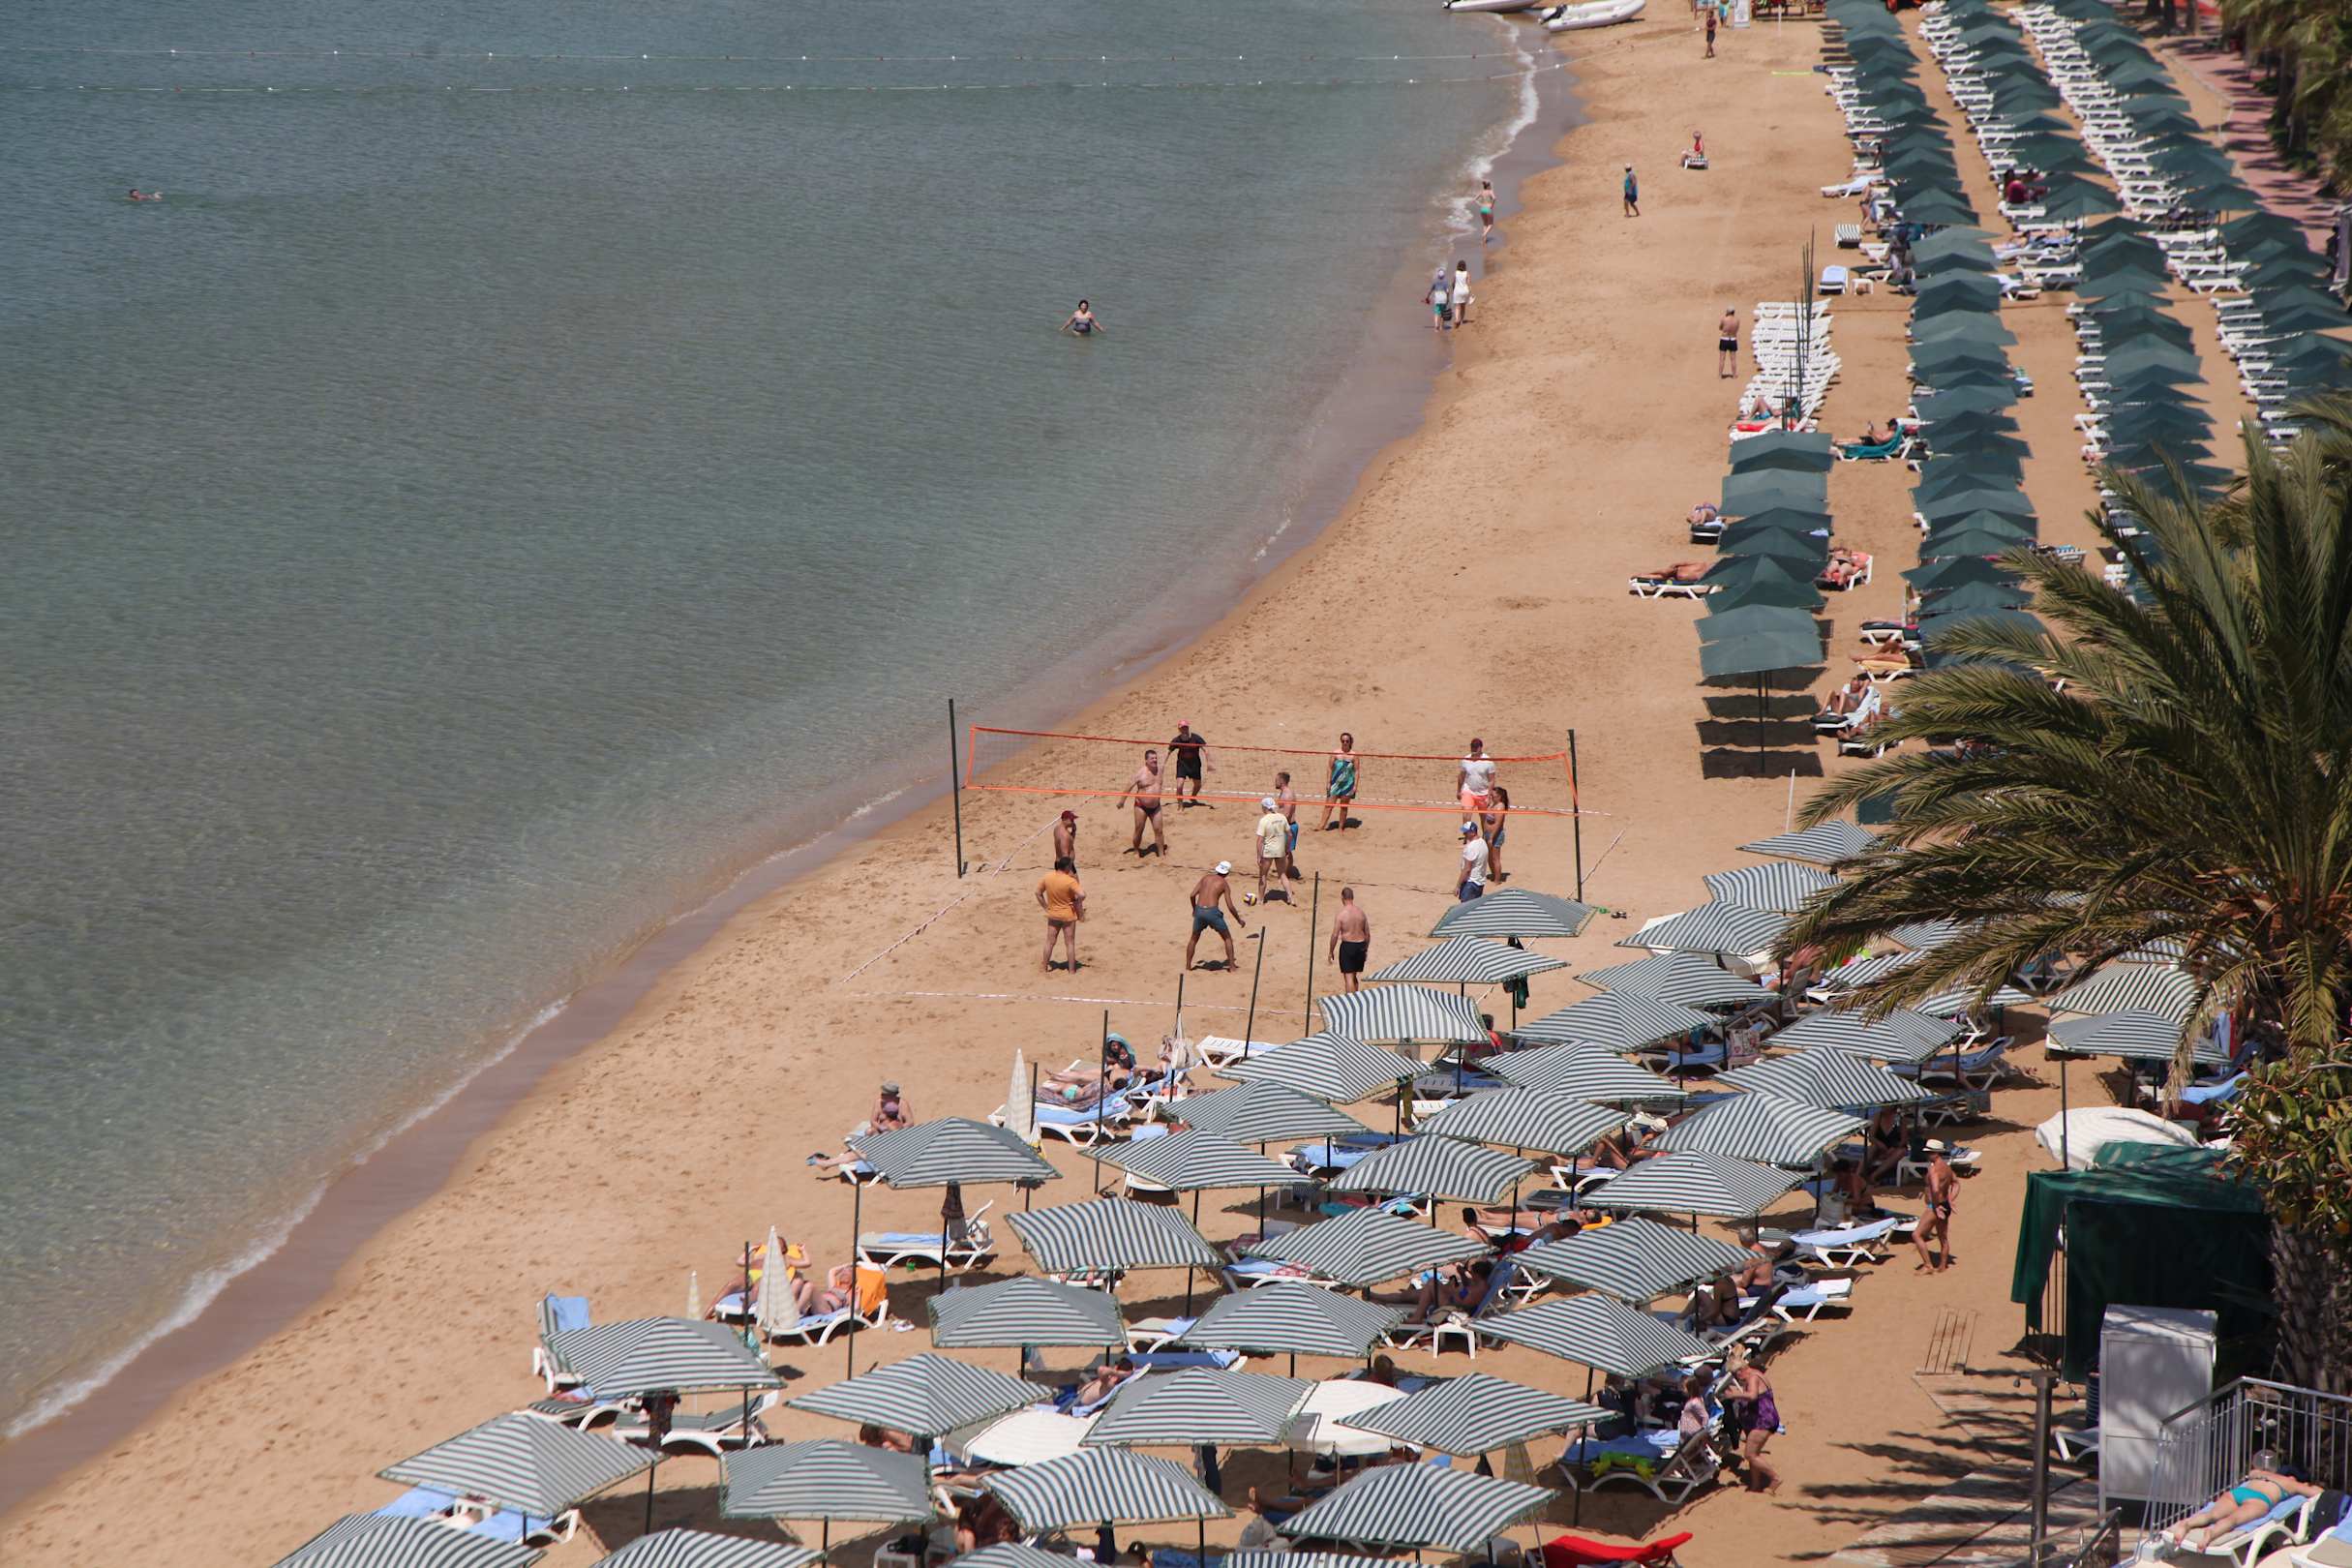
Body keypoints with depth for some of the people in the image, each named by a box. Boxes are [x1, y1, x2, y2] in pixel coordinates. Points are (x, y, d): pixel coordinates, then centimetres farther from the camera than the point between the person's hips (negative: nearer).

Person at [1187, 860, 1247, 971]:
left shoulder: (1206, 878, 15)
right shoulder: (1224, 884, 5)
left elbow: (1192, 895, 8)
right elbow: (1230, 906, 1)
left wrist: (1194, 909, 25)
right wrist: (1239, 920, 14)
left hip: (1199, 911, 3)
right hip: (1212, 911, -3)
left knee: (1194, 939, 23)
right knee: (1228, 938, 16)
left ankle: (1187, 966, 21)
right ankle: (1232, 966, 13)